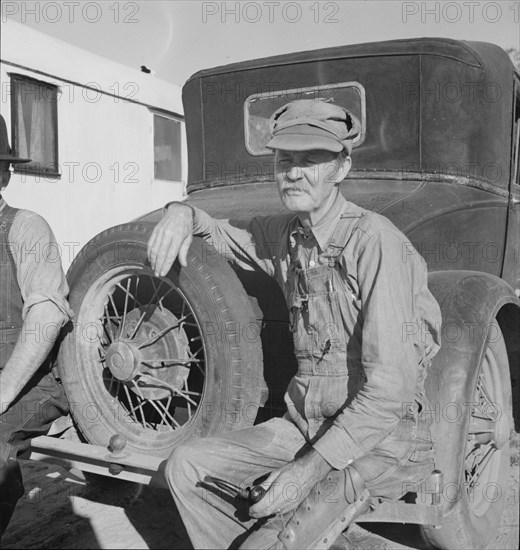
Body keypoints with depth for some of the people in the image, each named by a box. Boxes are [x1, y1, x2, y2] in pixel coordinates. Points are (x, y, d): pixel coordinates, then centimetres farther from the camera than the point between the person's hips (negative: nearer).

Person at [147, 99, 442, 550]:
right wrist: (184, 213, -3)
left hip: (378, 440, -7)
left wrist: (309, 469, -22)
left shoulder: (373, 239, -20)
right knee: (186, 466, 0)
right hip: (304, 424, 7)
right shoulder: (283, 234, 2)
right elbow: (220, 233, 21)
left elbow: (389, 389, -23)